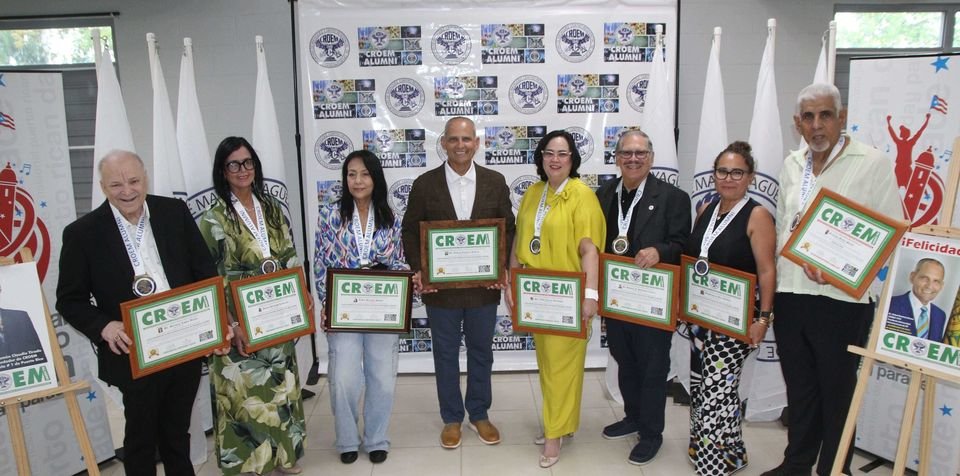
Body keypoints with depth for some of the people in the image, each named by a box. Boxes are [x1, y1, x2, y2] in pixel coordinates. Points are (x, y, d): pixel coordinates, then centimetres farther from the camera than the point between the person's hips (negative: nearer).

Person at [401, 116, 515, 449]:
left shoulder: (495, 182, -1)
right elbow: (410, 231, 0)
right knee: (446, 355, 12)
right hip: (440, 287, -1)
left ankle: (479, 413, 35)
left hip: (484, 285, 1)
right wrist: (419, 270, -12)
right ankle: (451, 418, 31)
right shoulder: (425, 184, -4)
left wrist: (503, 268, -10)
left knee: (481, 352, 15)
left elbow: (508, 228, 3)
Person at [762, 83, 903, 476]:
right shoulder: (791, 165, 12)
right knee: (799, 386, 17)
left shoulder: (873, 163, -5)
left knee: (837, 391, 7)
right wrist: (804, 258, 4)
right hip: (790, 294, 5)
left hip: (842, 299, -5)